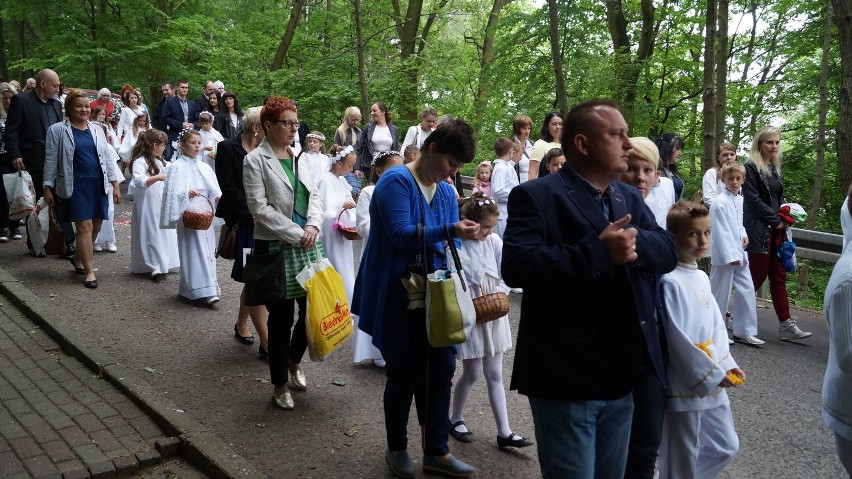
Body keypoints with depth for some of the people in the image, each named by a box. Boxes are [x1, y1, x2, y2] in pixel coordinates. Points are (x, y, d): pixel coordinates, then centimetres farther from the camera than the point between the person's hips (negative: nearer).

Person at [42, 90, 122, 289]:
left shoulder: (96, 129, 11)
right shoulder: (58, 130, -1)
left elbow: (107, 157, 12)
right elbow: (51, 160, 0)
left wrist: (115, 184, 8)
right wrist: (47, 187, -3)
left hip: (99, 184, 5)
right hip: (76, 185, -5)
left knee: (96, 226, 8)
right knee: (85, 226, -8)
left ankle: (78, 258, 31)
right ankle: (89, 271, 0)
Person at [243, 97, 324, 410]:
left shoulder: (299, 156, 10)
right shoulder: (255, 160, -7)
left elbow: (314, 196, 11)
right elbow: (259, 207, -14)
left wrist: (313, 226, -9)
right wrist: (297, 234, -16)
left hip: (307, 246, 5)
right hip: (276, 248, -5)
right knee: (281, 317, 4)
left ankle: (294, 360, 35)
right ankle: (280, 386, 21)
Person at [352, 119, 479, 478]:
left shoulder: (447, 192, 7)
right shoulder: (396, 181, -15)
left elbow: (450, 243, 9)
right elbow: (401, 234, -25)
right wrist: (449, 230, -34)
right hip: (396, 296, -6)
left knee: (443, 366, 7)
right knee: (403, 372, 6)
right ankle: (397, 449, 29)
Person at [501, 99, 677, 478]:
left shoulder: (630, 198, 14)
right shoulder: (536, 196, -11)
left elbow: (669, 252, 3)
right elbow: (516, 266, -25)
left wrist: (632, 241, -17)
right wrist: (600, 251, -28)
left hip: (621, 375, 7)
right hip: (566, 377, -7)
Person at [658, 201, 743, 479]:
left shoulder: (702, 277, 8)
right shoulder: (670, 282, -19)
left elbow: (716, 324, 12)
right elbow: (676, 337, -21)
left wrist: (726, 364, 0)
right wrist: (712, 373, -16)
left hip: (713, 381, 9)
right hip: (684, 385, -8)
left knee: (726, 447, 20)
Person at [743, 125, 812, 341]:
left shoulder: (774, 168, 16)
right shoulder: (750, 167, -8)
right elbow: (753, 200, -13)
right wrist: (777, 220, -9)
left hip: (775, 230, 8)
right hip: (758, 230, -8)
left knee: (779, 277, 5)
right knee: (757, 275, -4)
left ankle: (786, 325, 6)